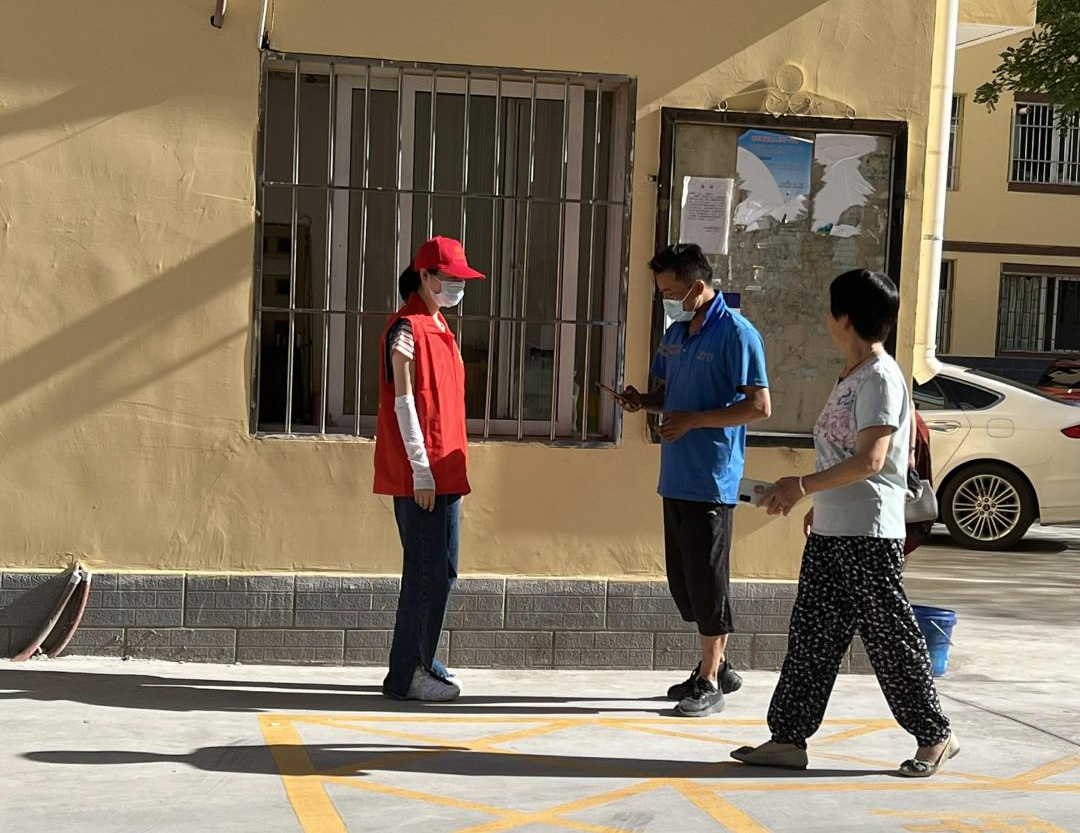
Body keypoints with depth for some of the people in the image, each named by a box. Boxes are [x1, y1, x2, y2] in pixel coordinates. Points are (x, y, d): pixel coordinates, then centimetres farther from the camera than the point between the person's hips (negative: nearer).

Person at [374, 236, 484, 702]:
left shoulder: (438, 326, 17)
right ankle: (405, 676, -1)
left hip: (443, 471, 9)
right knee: (428, 571, -7)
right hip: (421, 475, -9)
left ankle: (422, 663, 22)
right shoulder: (407, 328, -10)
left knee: (439, 571, 13)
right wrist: (421, 470, -18)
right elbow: (403, 402, -15)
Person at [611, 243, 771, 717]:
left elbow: (759, 406, -16)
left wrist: (693, 420, -17)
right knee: (682, 578, 13)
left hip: (712, 480, -8)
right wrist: (643, 402, 2)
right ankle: (716, 666, 27)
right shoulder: (675, 333, 13)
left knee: (707, 580, -2)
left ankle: (710, 682, 7)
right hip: (676, 477, 8)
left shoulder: (735, 333, -12)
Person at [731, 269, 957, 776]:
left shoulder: (880, 377, -14)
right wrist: (821, 502, 26)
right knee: (811, 633, 6)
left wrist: (803, 486, -24)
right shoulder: (852, 376, 15)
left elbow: (870, 459, -23)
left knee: (890, 637, 1)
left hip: (869, 532, -9)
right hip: (831, 530, 9)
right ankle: (789, 739, 9)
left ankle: (935, 737, 15)